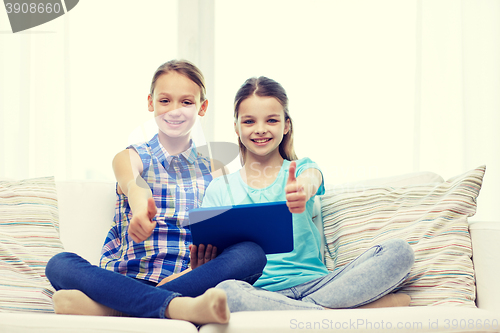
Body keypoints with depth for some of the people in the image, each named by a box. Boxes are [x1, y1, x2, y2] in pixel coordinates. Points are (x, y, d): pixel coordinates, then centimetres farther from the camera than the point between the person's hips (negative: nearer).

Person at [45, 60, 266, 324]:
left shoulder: (213, 170, 17)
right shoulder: (130, 158, 10)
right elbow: (133, 184, -15)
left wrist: (204, 268, -15)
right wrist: (140, 209, -41)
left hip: (192, 280, 1)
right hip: (128, 279, -1)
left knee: (252, 253, -28)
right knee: (60, 264, -27)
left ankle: (106, 306, -35)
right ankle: (178, 306, -47)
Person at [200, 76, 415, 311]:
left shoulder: (301, 168, 12)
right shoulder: (219, 190, 12)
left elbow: (310, 180, -15)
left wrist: (302, 190, -41)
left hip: (313, 284, 1)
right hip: (258, 291, 0)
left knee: (398, 252, -19)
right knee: (224, 291, -39)